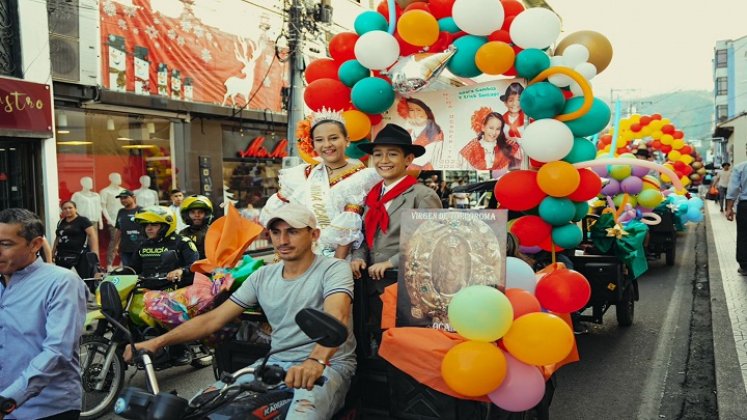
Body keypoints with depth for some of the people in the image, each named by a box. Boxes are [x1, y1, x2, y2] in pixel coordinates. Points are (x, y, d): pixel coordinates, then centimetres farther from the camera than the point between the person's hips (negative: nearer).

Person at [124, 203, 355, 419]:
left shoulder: (334, 269, -9)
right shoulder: (263, 276, 9)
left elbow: (336, 318, -29)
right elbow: (213, 319, 8)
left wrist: (316, 361, -49)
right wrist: (158, 341, -3)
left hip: (329, 366, -5)